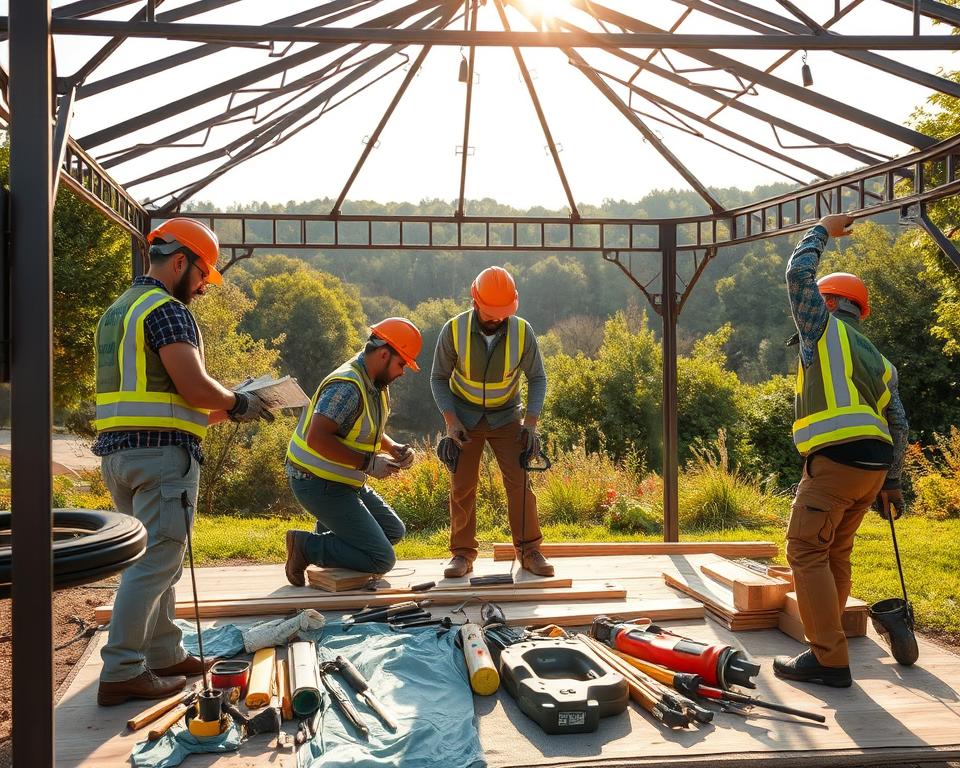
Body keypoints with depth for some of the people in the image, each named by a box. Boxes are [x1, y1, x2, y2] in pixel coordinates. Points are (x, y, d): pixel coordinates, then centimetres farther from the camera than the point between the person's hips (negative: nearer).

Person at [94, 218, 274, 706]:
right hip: (161, 452, -10)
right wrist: (238, 404, 0)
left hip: (117, 449, 10)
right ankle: (122, 673, -1)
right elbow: (195, 388, -19)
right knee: (154, 563, -4)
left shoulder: (116, 311, 20)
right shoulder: (167, 310, -10)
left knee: (155, 558, 17)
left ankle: (164, 654, 25)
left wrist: (218, 412, 19)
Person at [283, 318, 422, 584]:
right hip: (319, 483, -10)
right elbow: (317, 438, -32)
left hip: (345, 481, 10)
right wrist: (368, 462, -28)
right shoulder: (347, 387, -24)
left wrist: (394, 448, 2)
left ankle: (327, 535, 15)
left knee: (393, 531, 19)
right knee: (381, 560, -12)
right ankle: (305, 546, -5)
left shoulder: (376, 383, 7)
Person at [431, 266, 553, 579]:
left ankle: (529, 551, 2)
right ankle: (462, 554, 9)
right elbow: (439, 378, -7)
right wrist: (451, 421, -17)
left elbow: (537, 378, -5)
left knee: (519, 482, -8)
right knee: (462, 486, -2)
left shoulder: (522, 331, -17)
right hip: (464, 416, 0)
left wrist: (531, 422, -15)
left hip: (506, 416, 0)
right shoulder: (454, 330, -19)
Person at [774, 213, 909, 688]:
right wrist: (892, 483, 24)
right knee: (835, 555, 16)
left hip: (835, 458, -8)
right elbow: (898, 424, 20)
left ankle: (828, 660, -8)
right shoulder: (877, 360, 24)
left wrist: (823, 230, 24)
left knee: (807, 552, -6)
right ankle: (826, 645, 21)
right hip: (874, 464, 8)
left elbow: (799, 273, 8)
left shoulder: (826, 329, 6)